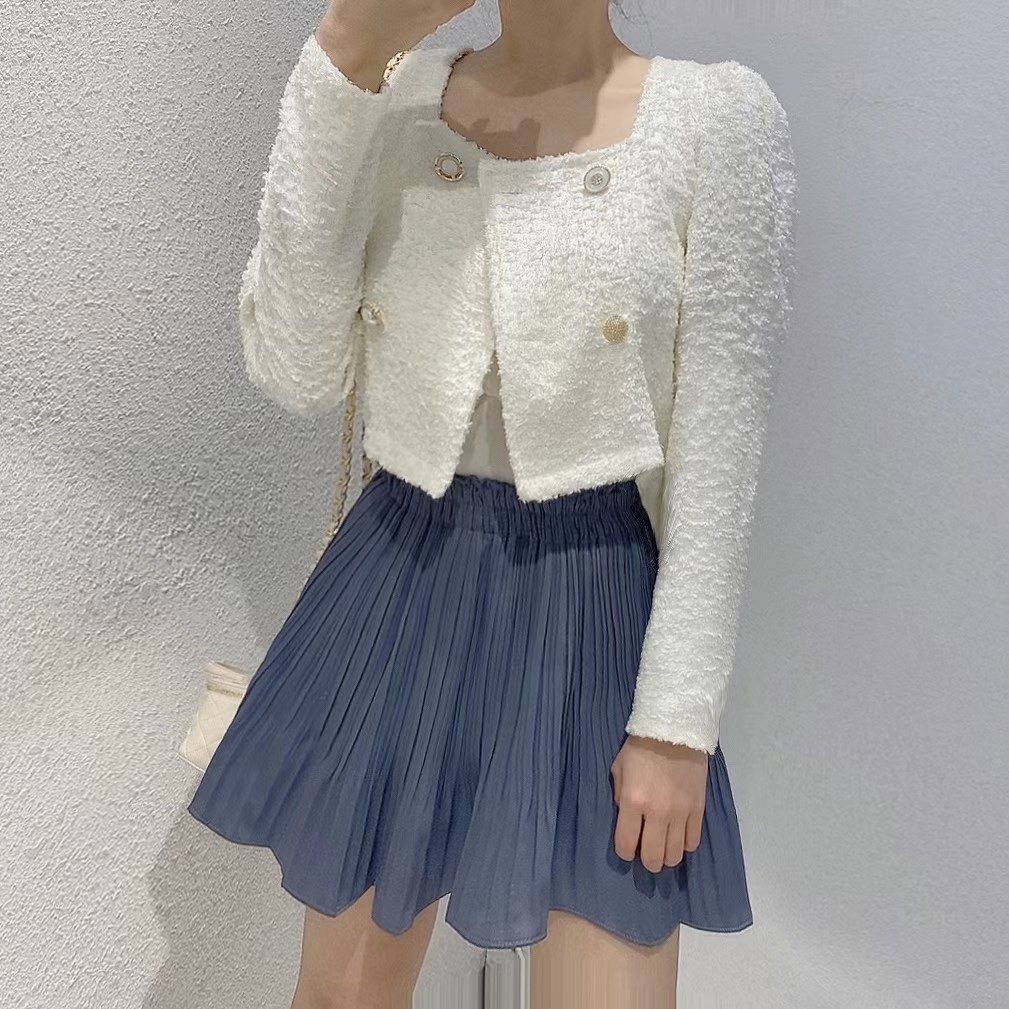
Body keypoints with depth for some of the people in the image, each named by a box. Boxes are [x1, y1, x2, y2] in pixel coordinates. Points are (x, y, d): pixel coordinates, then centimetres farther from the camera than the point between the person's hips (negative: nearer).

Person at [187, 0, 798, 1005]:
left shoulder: (718, 116, -6)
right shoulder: (394, 99, 2)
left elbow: (717, 450, -8)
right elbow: (297, 376, -9)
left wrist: (678, 721, -10)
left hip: (593, 603, -2)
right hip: (397, 585, 3)